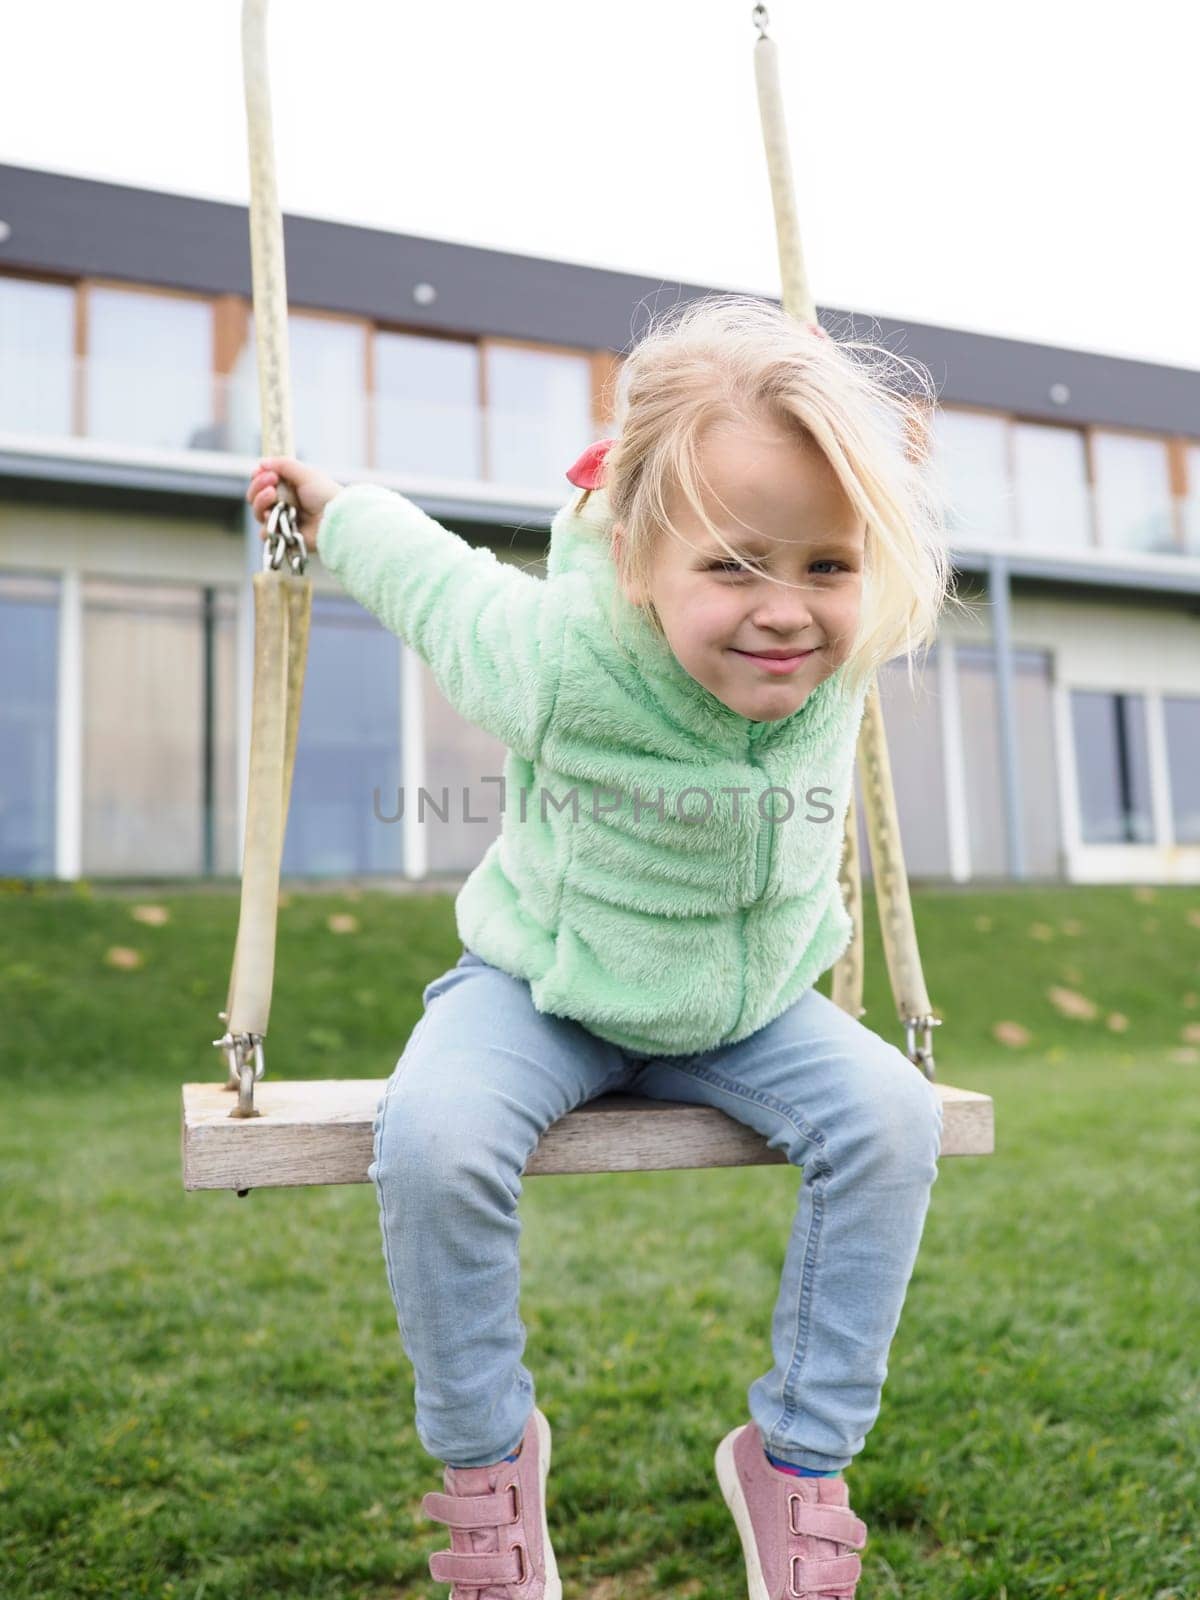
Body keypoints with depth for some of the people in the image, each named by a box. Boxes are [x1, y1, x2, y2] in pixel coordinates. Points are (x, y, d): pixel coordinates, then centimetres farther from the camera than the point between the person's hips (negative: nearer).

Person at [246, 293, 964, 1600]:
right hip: (545, 992, -3)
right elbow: (427, 573, -8)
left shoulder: (837, 654, -21)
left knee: (891, 1116, -20)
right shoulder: (564, 656, -31)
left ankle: (799, 1456, 0)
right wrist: (323, 504, 5)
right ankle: (485, 1450, -1)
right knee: (432, 1137, -30)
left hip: (750, 1009, 4)